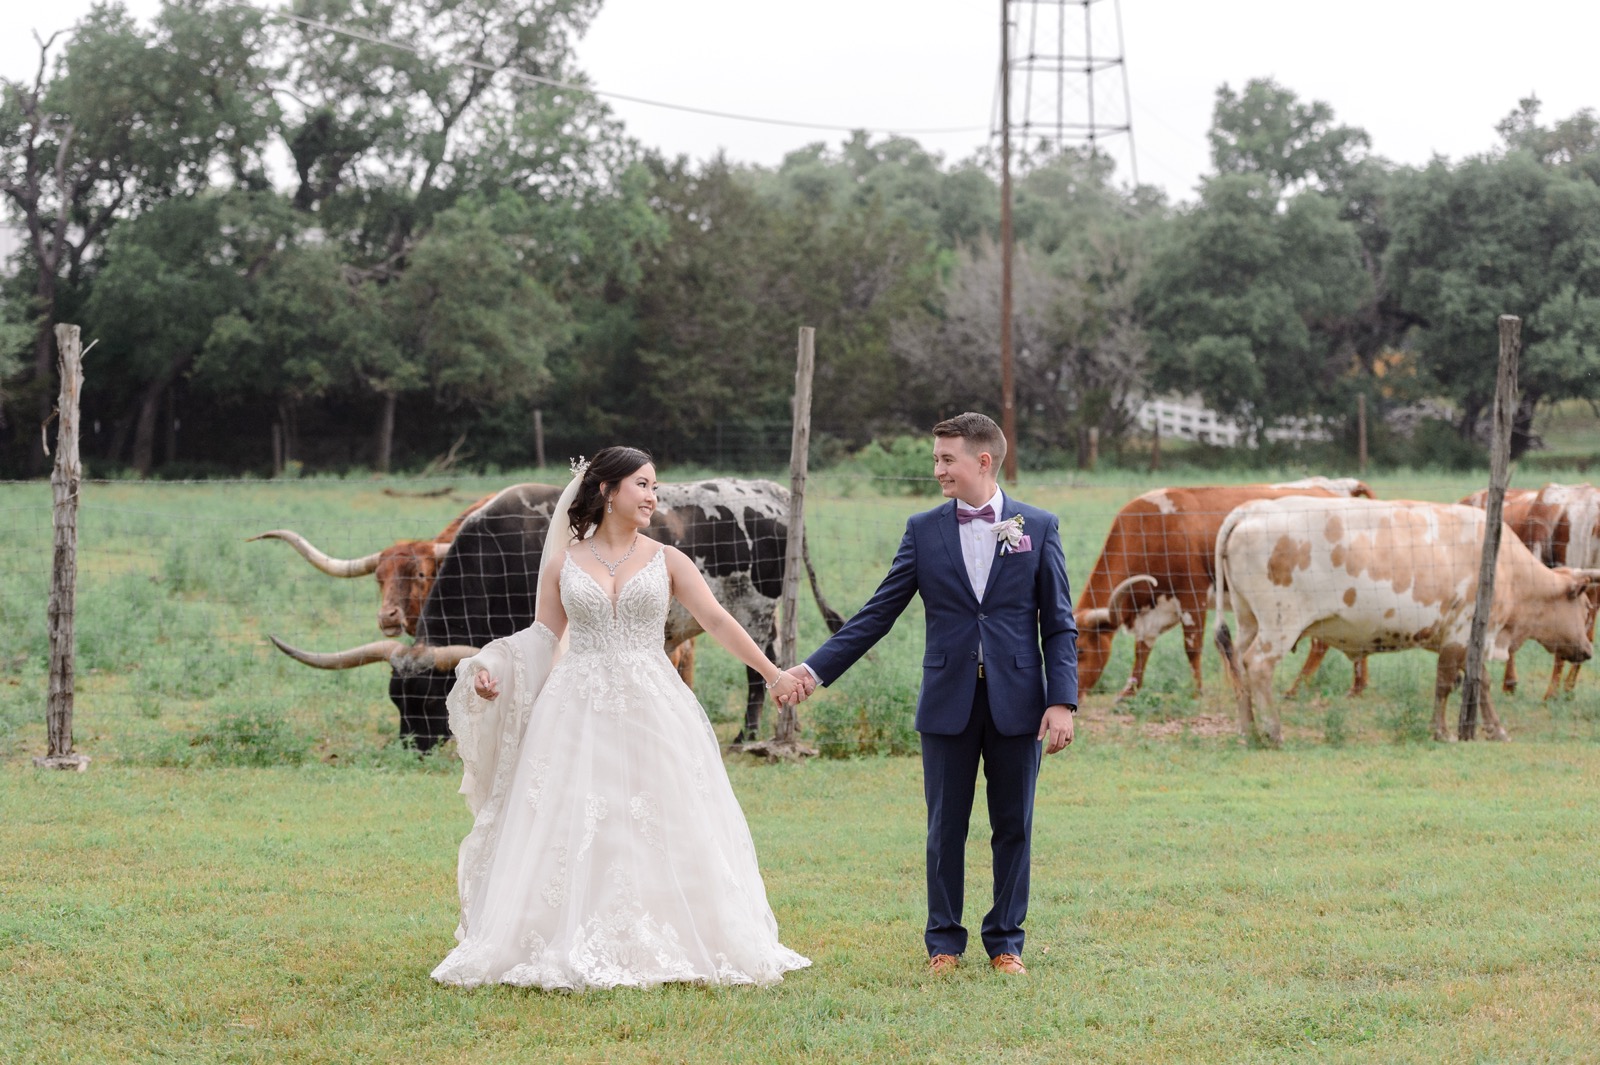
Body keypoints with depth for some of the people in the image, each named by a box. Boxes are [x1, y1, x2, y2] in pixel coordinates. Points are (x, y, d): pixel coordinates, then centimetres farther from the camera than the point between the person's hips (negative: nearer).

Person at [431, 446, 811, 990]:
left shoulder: (666, 561, 6)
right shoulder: (563, 562, 6)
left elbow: (718, 622, 2)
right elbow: (544, 635, 10)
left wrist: (773, 673, -4)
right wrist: (491, 669, -4)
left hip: (651, 711, 0)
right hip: (578, 713, 0)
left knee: (660, 834, -2)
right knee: (569, 834, -3)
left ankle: (659, 947, 7)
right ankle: (568, 952, 4)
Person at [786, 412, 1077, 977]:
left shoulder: (1039, 527, 2)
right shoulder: (924, 529, 5)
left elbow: (1059, 623, 1)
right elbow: (878, 612, 4)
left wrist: (1062, 700, -8)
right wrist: (816, 668, -4)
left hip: (1016, 701, -1)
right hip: (948, 701, 1)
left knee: (1013, 826, 6)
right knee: (946, 828, 5)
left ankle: (1006, 941, 17)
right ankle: (944, 943, 15)